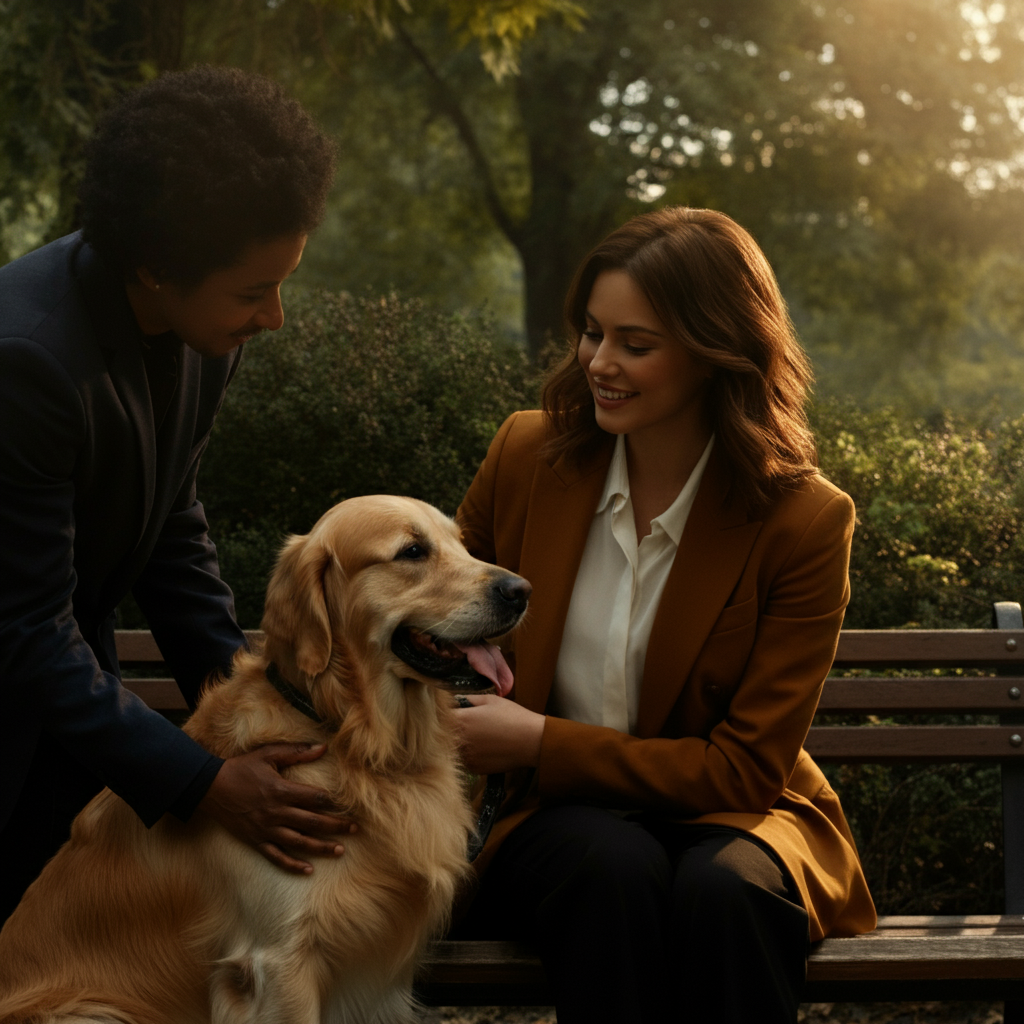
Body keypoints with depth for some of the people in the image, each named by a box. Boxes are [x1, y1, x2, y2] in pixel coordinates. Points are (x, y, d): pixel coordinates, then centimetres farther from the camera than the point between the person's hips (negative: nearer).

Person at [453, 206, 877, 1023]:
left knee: (723, 887, -36)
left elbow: (746, 766, -10)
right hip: (554, 818, 2)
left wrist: (541, 744, -17)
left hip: (728, 817, -1)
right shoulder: (528, 456, -2)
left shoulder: (805, 520, -11)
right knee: (613, 866, -34)